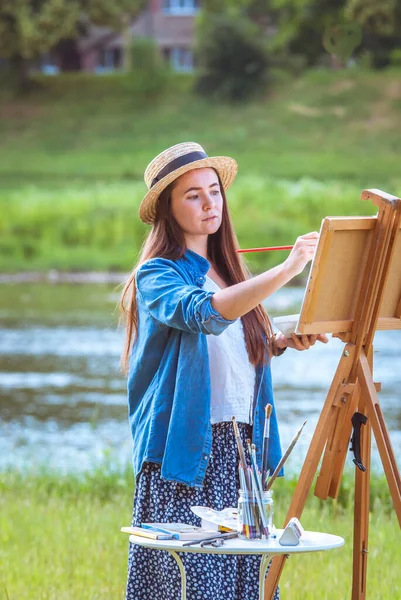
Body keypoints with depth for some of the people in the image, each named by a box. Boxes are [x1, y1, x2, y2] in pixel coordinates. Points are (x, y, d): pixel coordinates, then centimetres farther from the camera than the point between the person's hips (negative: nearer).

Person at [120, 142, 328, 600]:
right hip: (184, 453, -6)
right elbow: (206, 314, -27)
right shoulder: (157, 275, -6)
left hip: (239, 452, 7)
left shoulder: (227, 270, 16)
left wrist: (279, 344, 2)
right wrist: (286, 271, -36)